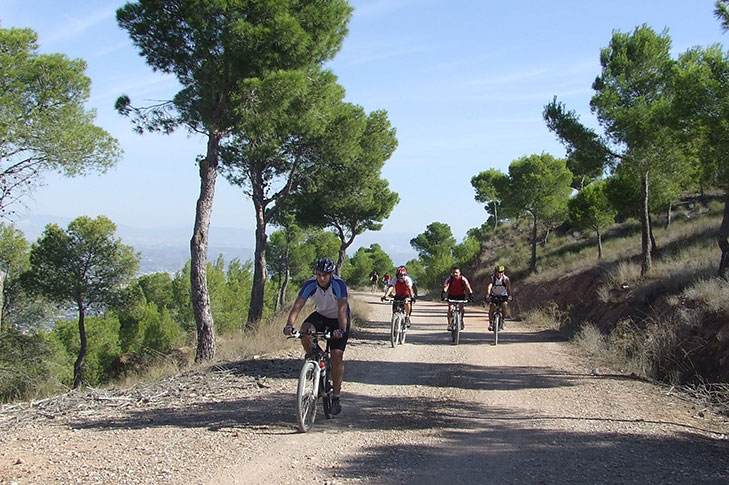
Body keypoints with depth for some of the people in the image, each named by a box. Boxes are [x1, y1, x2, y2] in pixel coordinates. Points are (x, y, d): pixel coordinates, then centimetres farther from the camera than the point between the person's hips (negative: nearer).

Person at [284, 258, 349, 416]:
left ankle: (336, 398, -2)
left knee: (337, 355, -12)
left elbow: (342, 309, -37)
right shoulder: (310, 285, -21)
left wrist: (341, 330, -52)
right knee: (304, 330, -29)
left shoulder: (339, 284, -28)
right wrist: (289, 325, -46)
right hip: (320, 315, 3)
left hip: (338, 319, -3)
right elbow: (298, 305, -30)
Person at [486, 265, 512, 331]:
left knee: (504, 304, -28)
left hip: (503, 296, 0)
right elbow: (489, 286, -31)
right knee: (492, 306, -25)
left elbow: (508, 287, -28)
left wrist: (509, 296, -46)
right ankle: (490, 323, -14)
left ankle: (503, 321, -7)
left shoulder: (506, 279, -15)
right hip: (494, 296, 0)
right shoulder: (492, 278, -15)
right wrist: (487, 295, -49)